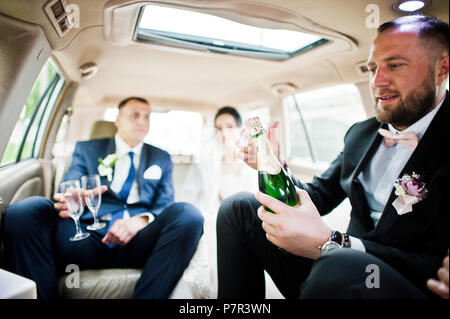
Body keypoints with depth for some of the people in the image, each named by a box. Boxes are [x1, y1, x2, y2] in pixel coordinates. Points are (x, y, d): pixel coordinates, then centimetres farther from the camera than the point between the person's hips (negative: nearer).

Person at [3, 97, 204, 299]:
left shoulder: (162, 159, 22)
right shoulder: (86, 149, 20)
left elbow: (165, 205, 11)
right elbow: (67, 193, 9)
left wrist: (141, 220, -13)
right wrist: (67, 202, -18)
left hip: (136, 242, 1)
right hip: (87, 236, 0)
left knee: (188, 214, -29)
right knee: (23, 211, -25)